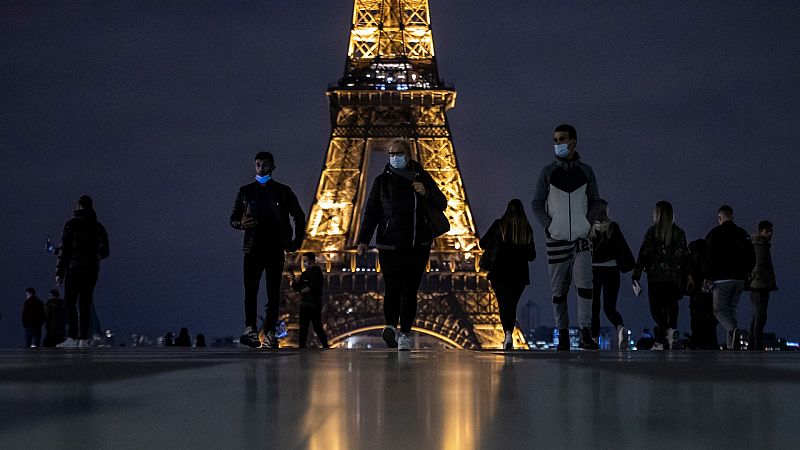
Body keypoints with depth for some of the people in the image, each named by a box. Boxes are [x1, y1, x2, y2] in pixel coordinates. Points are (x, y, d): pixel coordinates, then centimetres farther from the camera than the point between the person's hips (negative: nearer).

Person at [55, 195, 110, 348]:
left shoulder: (72, 225, -4)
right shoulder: (99, 227, 9)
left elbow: (64, 249, -6)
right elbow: (105, 252, 12)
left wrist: (59, 272, -4)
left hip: (74, 268, -4)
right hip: (92, 270, 4)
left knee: (70, 302, -1)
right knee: (85, 304, 6)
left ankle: (72, 337, -11)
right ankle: (83, 339, 1)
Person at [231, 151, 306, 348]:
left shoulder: (283, 191, 9)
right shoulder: (245, 191, 12)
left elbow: (299, 217, 15)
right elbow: (233, 218, 13)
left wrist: (297, 241, 7)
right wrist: (241, 223, -9)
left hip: (276, 249, 0)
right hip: (253, 249, 1)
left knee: (273, 293, -2)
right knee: (250, 290, -11)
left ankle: (270, 333, -1)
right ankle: (250, 330, -13)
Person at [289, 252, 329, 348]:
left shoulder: (317, 273, -5)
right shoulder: (304, 274, 15)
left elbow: (312, 287, -16)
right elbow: (296, 288, 13)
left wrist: (303, 290, -5)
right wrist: (293, 280, -4)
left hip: (314, 305, -7)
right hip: (304, 304, 7)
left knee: (317, 327, -8)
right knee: (303, 328, 5)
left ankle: (325, 347, -3)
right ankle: (302, 347, 5)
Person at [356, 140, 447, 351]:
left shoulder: (422, 177, 9)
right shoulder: (382, 181, 5)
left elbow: (441, 205, 11)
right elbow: (371, 212, 4)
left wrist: (426, 193, -9)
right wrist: (363, 240, -5)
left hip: (418, 245, 1)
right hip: (390, 244, -1)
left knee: (410, 291, 0)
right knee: (393, 288, -12)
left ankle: (405, 334, 7)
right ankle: (391, 326, 5)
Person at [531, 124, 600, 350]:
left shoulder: (585, 171, 6)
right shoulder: (548, 172, 3)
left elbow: (594, 201, 15)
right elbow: (537, 204, 6)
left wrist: (587, 223, 0)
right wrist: (549, 226, -7)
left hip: (581, 239, 0)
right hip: (557, 239, 0)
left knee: (585, 284, -12)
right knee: (559, 290, 3)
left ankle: (585, 334, -11)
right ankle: (562, 334, 11)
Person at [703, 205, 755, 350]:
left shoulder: (715, 233, -5)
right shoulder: (743, 234, 13)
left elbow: (709, 257, -10)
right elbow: (752, 259, 15)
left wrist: (707, 277, -4)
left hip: (722, 279, -6)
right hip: (740, 279, 6)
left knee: (719, 310, -1)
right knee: (731, 309, 13)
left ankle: (732, 330, -30)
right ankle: (731, 346, 8)